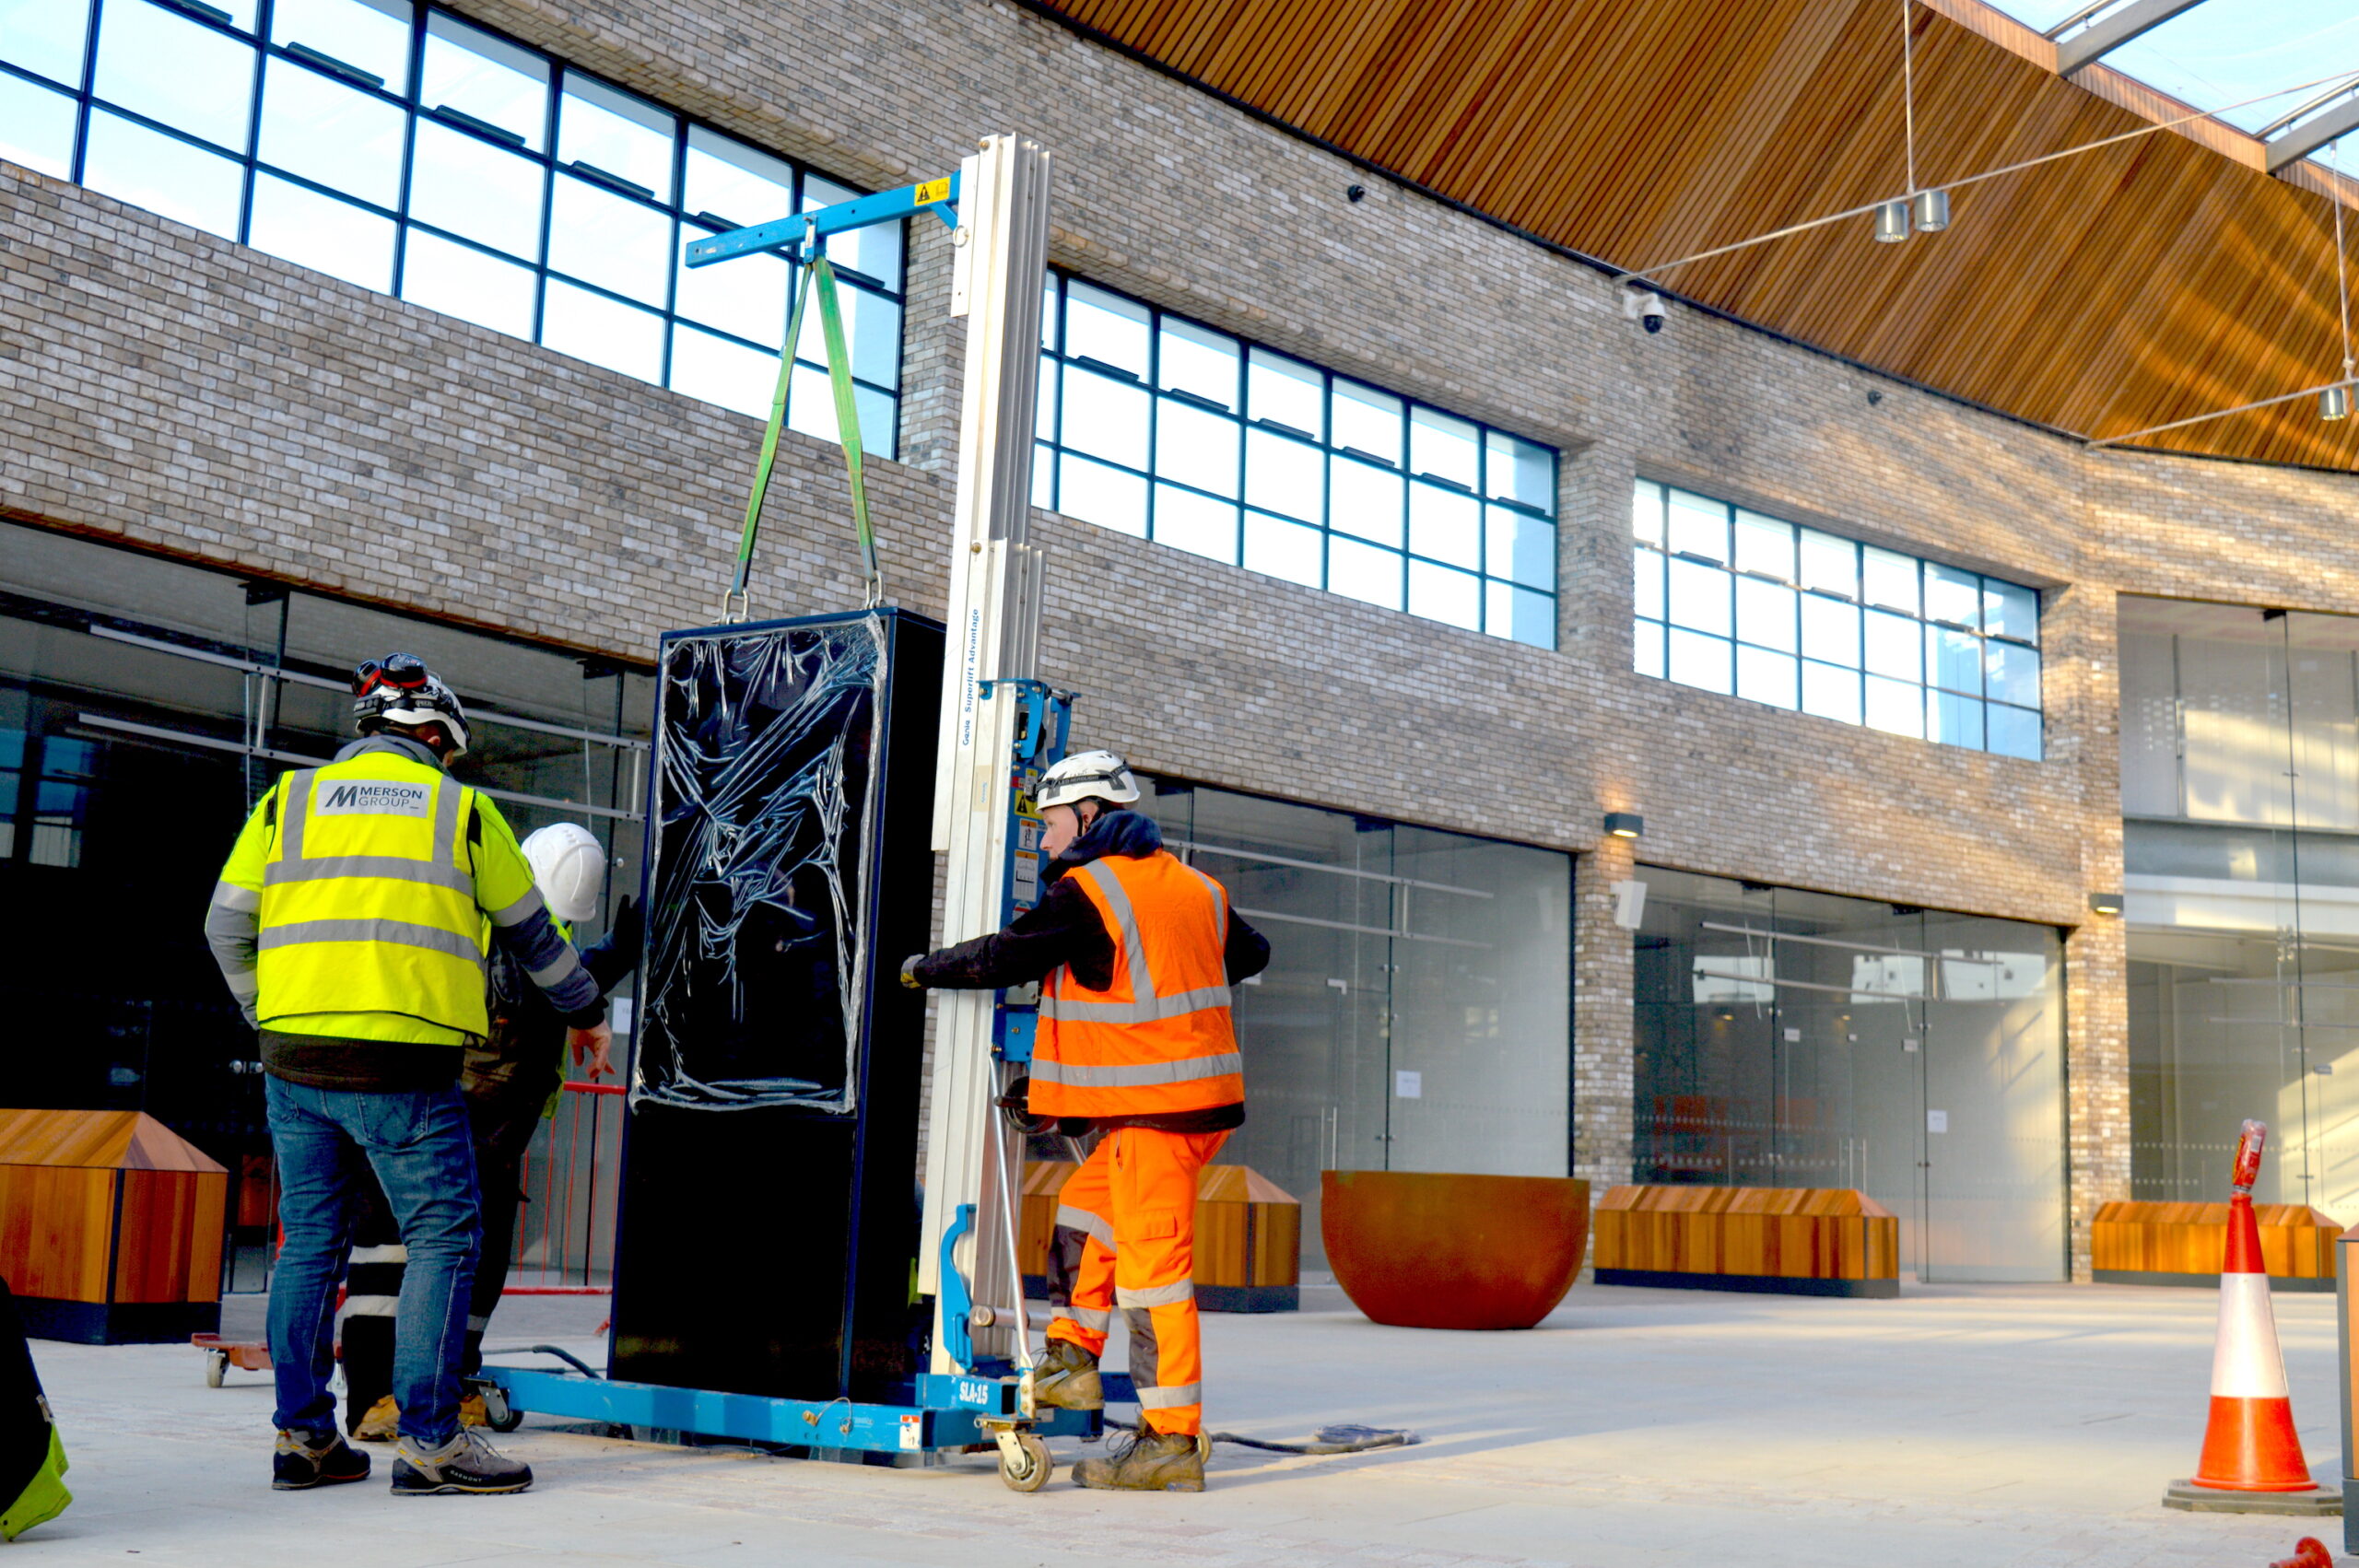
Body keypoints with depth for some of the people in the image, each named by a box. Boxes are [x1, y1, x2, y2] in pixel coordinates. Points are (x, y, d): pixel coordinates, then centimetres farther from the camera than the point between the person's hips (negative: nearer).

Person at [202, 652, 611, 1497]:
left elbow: (227, 927, 12)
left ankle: (303, 1436, 15)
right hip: (403, 1062, -4)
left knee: (309, 1240, 12)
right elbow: (529, 930, 15)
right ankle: (428, 1440, -3)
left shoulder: (288, 800, 13)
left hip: (294, 1055, 4)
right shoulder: (462, 809, 6)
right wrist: (585, 1012, 30)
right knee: (443, 1238, 1)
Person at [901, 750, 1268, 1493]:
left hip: (1153, 1109, -9)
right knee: (1085, 1210, 20)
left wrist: (922, 968, 11)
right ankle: (1071, 1362, 22)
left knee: (1153, 1262, -6)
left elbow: (1004, 957, -7)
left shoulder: (1086, 893, -10)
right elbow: (1250, 954, 28)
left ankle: (1172, 1439, -4)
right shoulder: (1195, 887, 14)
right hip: (1203, 1096, 9)